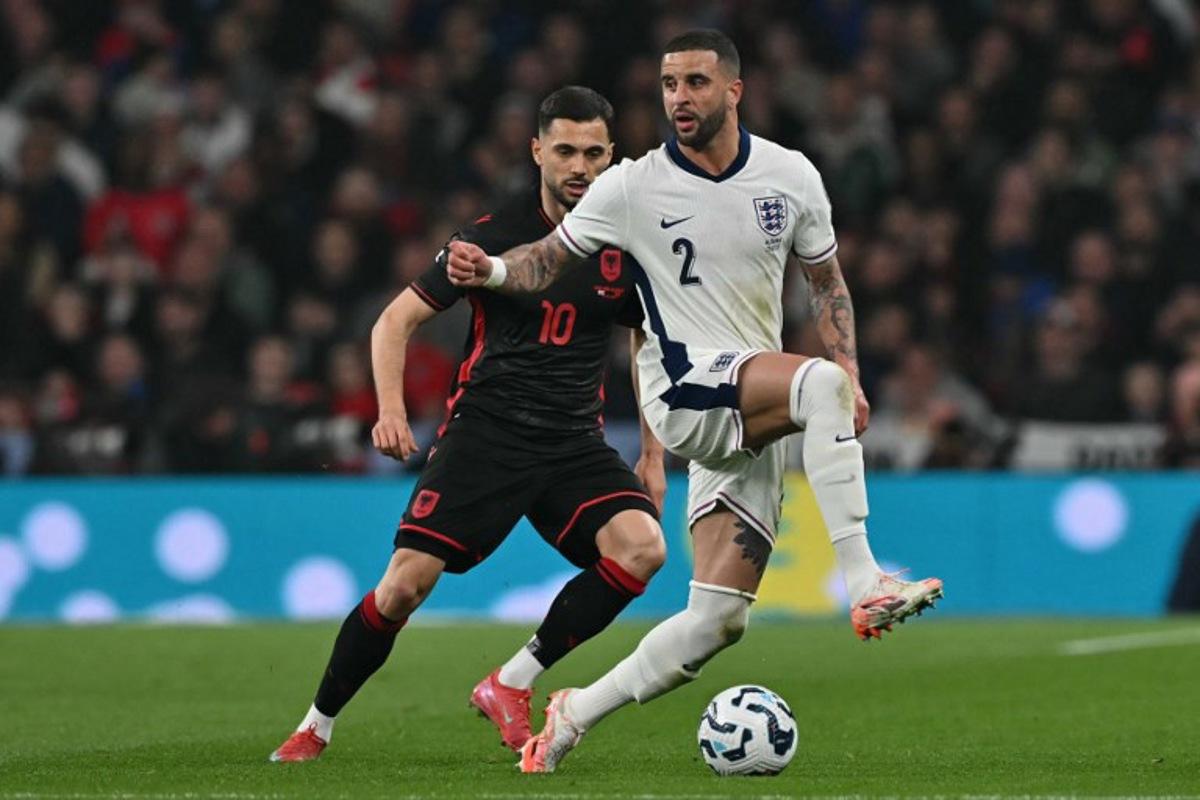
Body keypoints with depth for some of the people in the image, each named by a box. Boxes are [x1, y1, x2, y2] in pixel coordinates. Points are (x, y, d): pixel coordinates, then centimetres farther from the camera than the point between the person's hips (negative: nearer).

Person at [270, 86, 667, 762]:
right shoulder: (496, 234, -3)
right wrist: (392, 410, -14)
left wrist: (654, 457, 14)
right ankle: (317, 726, 8)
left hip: (575, 445, 3)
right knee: (406, 584, -13)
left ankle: (511, 684, -12)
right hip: (486, 431, -3)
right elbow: (396, 320, 1)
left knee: (643, 547, -24)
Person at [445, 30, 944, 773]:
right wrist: (491, 269, -15)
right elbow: (552, 258, 6)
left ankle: (576, 714, 12)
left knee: (718, 618, -4)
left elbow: (827, 282, 15)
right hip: (684, 384, -4)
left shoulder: (791, 176, 4)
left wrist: (852, 375, 2)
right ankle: (864, 585, -38)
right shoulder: (633, 187, -3)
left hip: (756, 421, 4)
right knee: (819, 380, -35)